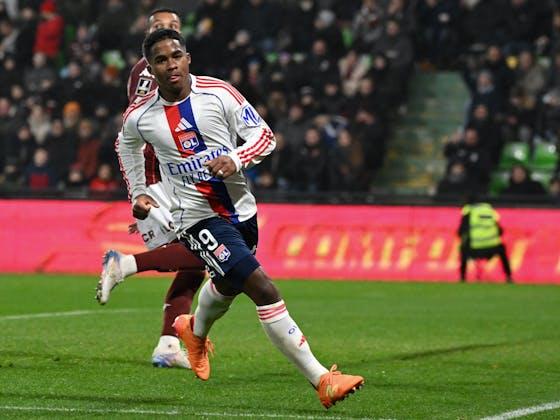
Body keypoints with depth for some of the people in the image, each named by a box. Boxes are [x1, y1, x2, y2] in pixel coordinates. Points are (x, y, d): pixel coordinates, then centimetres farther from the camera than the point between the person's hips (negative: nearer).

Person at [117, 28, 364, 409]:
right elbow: (126, 145, 19)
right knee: (265, 291, -19)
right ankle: (322, 381, -19)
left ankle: (195, 330, 65)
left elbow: (265, 136, -5)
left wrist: (237, 159, -23)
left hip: (241, 209, 4)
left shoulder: (218, 93, -7)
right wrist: (138, 193, 14)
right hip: (198, 217, -4)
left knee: (227, 286, 29)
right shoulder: (139, 117, -5)